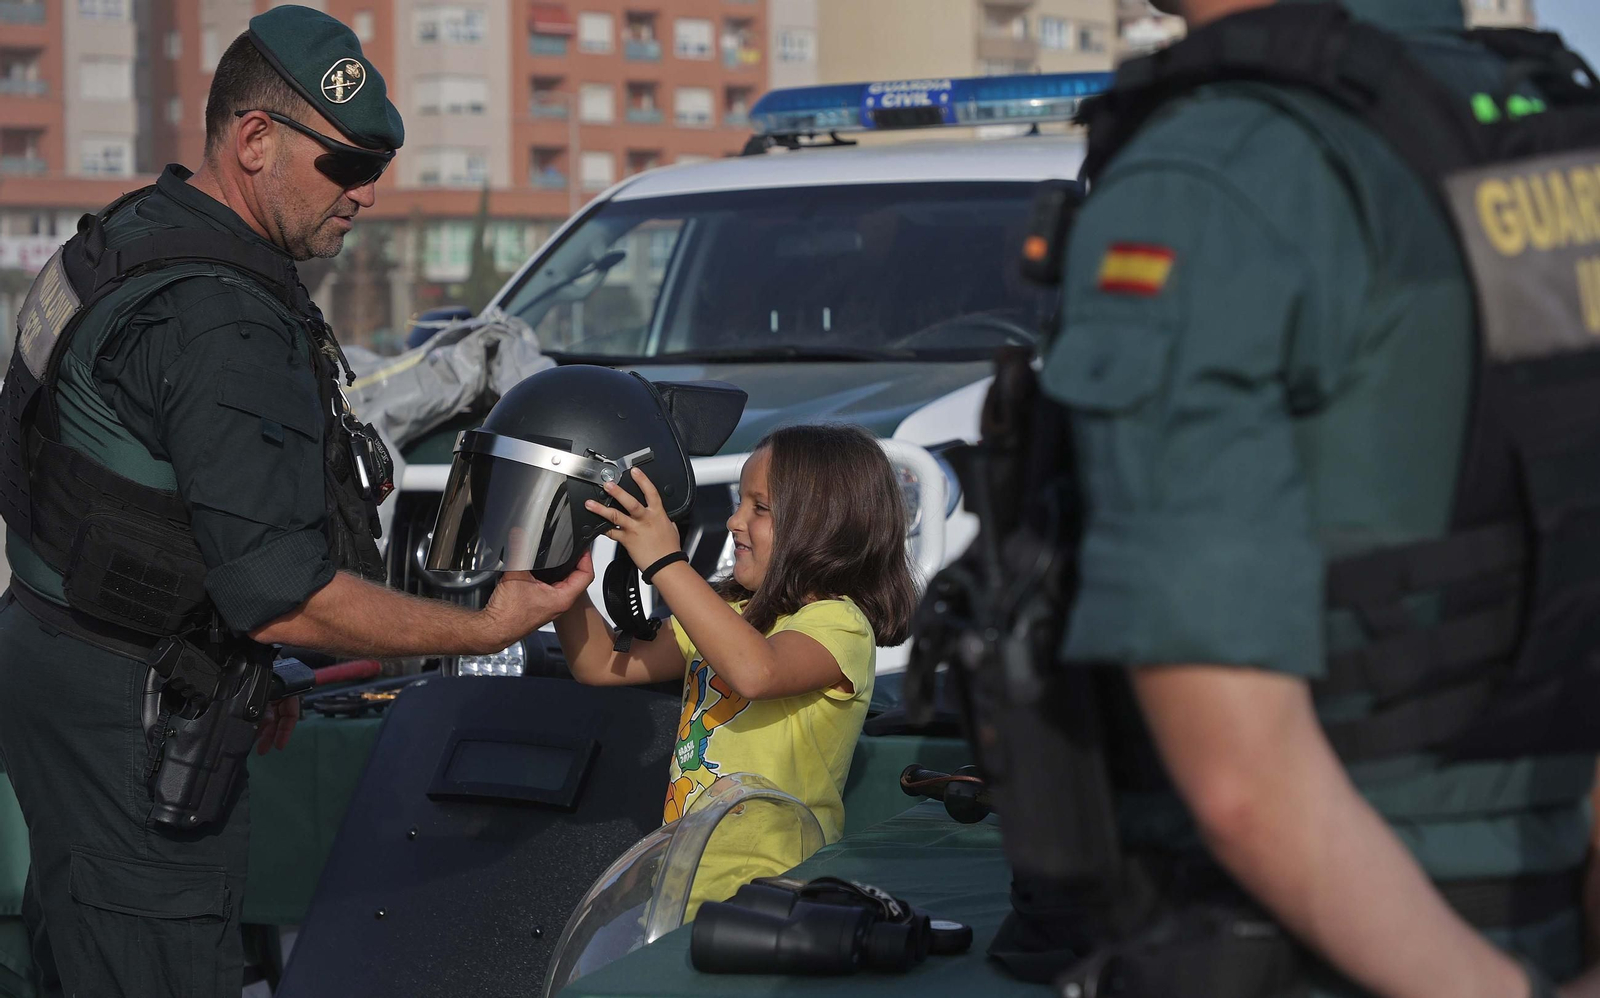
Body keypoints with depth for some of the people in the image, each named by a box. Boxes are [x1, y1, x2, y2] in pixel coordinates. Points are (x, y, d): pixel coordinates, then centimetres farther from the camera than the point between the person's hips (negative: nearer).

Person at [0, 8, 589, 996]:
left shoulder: (134, 237, 8)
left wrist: (239, 674, 22)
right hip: (127, 719, -10)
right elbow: (283, 597, -26)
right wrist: (487, 628, -17)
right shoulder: (224, 323, -25)